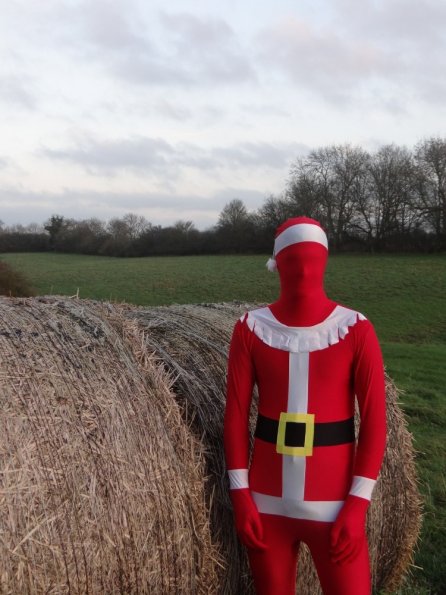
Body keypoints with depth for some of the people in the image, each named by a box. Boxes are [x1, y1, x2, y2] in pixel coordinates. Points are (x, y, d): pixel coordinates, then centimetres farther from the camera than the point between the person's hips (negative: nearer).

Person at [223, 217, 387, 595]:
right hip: (268, 503, 2)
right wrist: (240, 493, -3)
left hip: (334, 506, -1)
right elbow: (236, 412, -1)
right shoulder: (251, 328, -3)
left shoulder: (356, 330, -8)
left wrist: (358, 503, -9)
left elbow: (375, 421, -6)